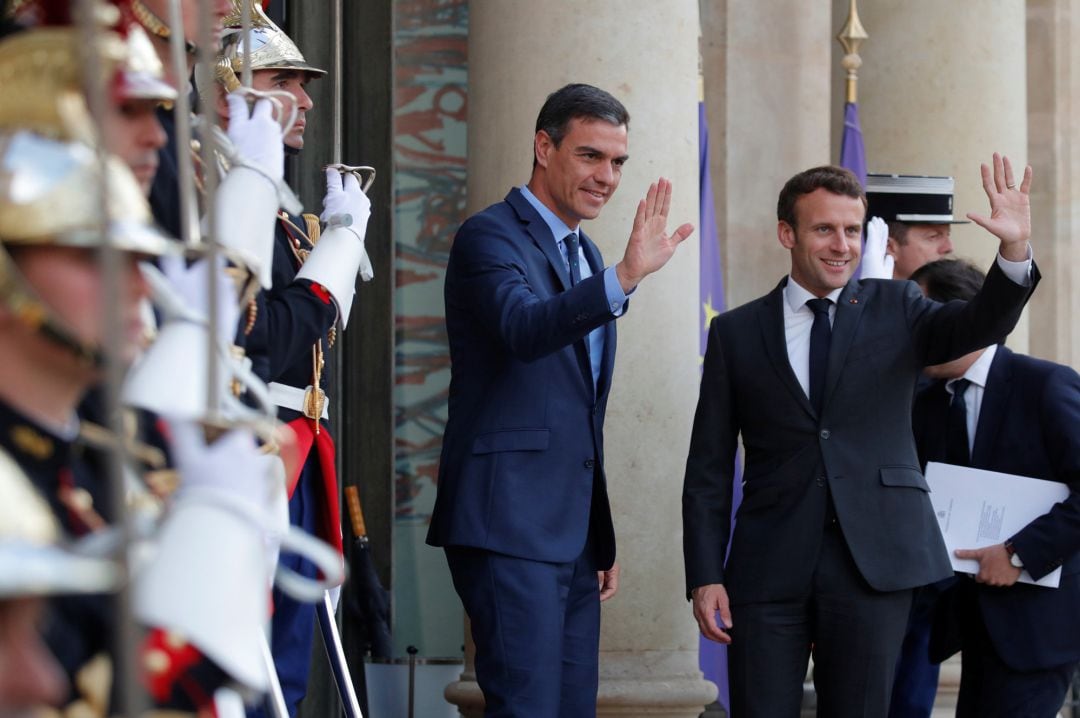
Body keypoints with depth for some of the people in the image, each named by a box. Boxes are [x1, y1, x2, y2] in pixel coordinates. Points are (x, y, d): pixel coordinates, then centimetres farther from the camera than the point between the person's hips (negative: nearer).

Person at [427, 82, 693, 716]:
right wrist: (625, 278, -41)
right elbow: (522, 329, -29)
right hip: (511, 524, -9)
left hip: (575, 532, 9)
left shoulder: (585, 256, 20)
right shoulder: (491, 237, -6)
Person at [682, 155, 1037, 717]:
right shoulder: (736, 333, 7)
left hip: (874, 561, 0)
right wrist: (704, 576, -2)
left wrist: (1014, 249, -29)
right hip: (770, 564, 0)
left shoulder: (894, 309, 9)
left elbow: (980, 325, -9)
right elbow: (709, 467, 6)